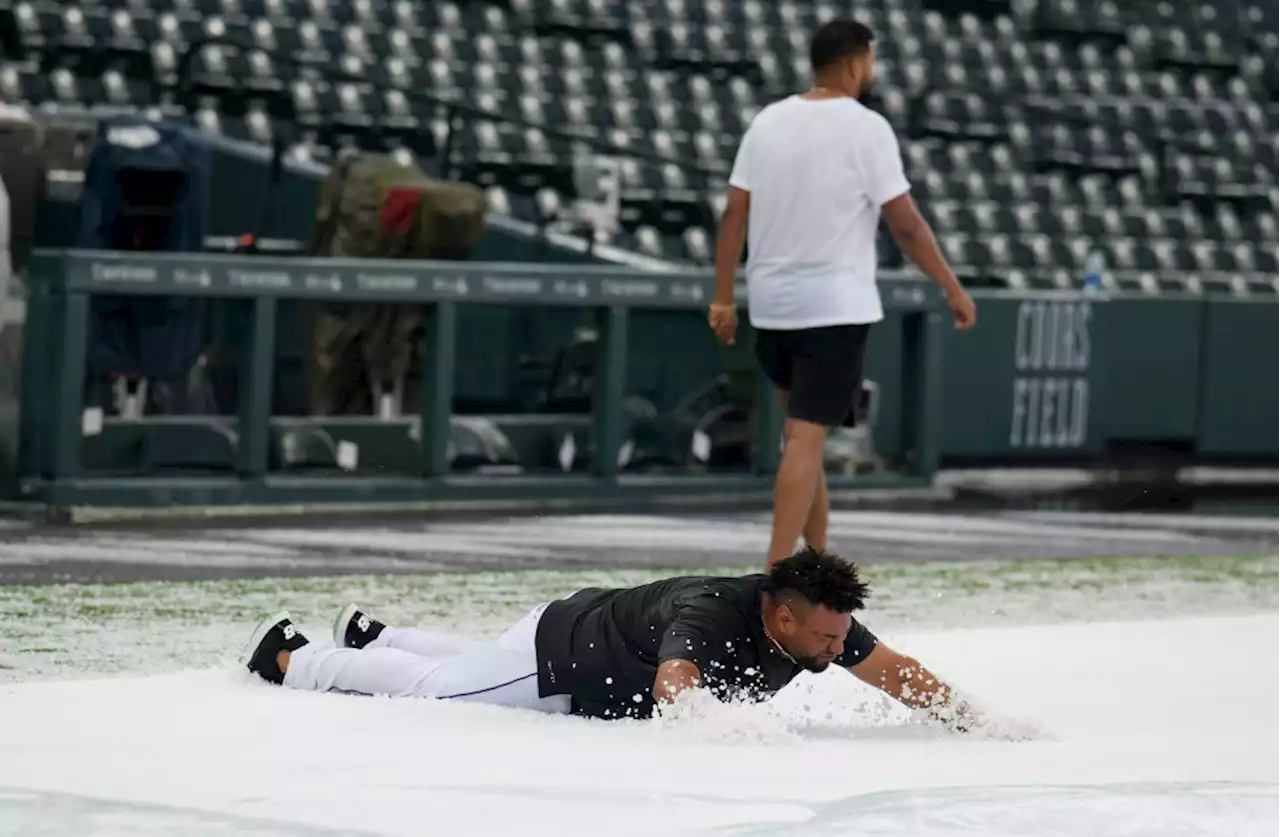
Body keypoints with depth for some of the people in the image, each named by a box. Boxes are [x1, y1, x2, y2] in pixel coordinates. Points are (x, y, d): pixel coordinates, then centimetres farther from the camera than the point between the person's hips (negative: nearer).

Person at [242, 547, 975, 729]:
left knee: (465, 671, 32)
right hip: (560, 653, -7)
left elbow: (898, 671, -18)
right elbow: (674, 686, -57)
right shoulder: (710, 614, -43)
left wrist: (972, 721, -29)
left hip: (609, 656, 7)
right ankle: (287, 655, 31)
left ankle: (372, 637, 55)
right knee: (429, 686, 12)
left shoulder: (821, 623, -21)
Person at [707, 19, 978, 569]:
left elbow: (734, 215, 5)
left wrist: (723, 299, 10)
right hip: (835, 309, -6)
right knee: (807, 439, -7)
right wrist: (954, 290, -1)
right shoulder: (866, 129, -9)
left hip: (771, 306, 6)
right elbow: (907, 225, -10)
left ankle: (816, 556, 23)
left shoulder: (768, 122, 6)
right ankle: (777, 572, -13)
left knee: (801, 432, 19)